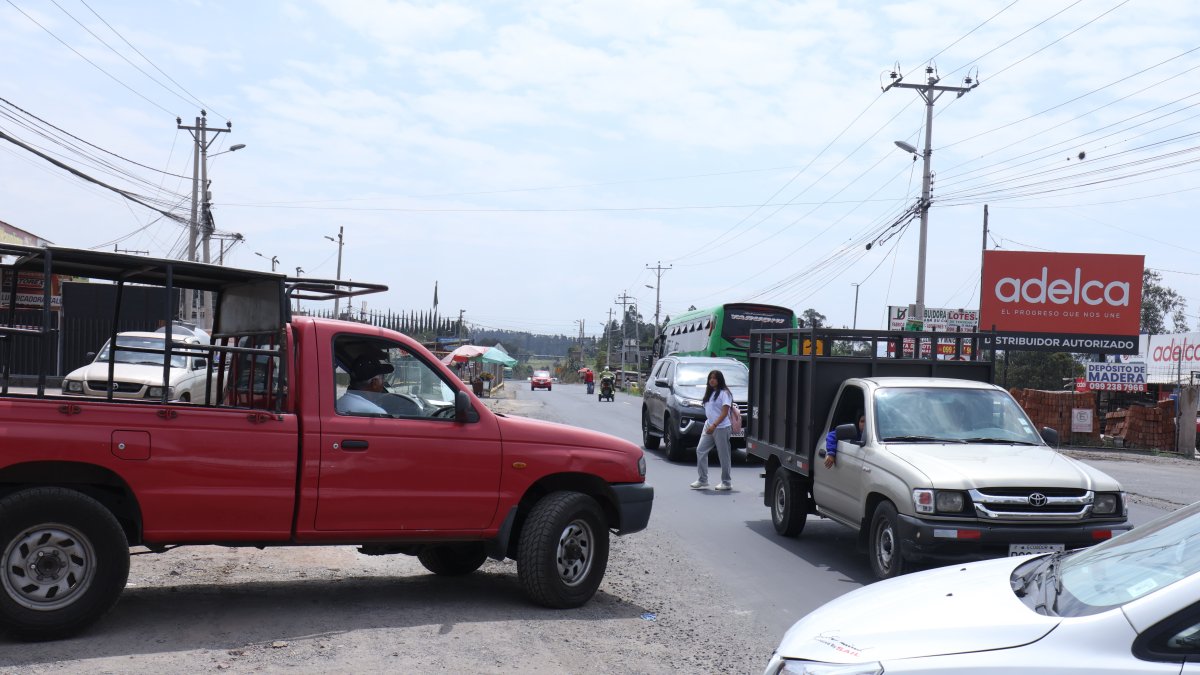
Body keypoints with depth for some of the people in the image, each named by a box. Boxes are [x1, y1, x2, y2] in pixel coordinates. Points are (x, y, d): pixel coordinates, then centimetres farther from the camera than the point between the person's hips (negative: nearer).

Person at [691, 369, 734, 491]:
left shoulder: (724, 393, -10)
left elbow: (724, 413, -16)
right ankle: (702, 480, 7)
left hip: (721, 428, -8)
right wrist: (708, 423, 12)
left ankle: (727, 482, 9)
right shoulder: (709, 392, 14)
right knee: (700, 450, 1)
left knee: (723, 455, 0)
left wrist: (714, 425, -23)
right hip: (709, 426, 8)